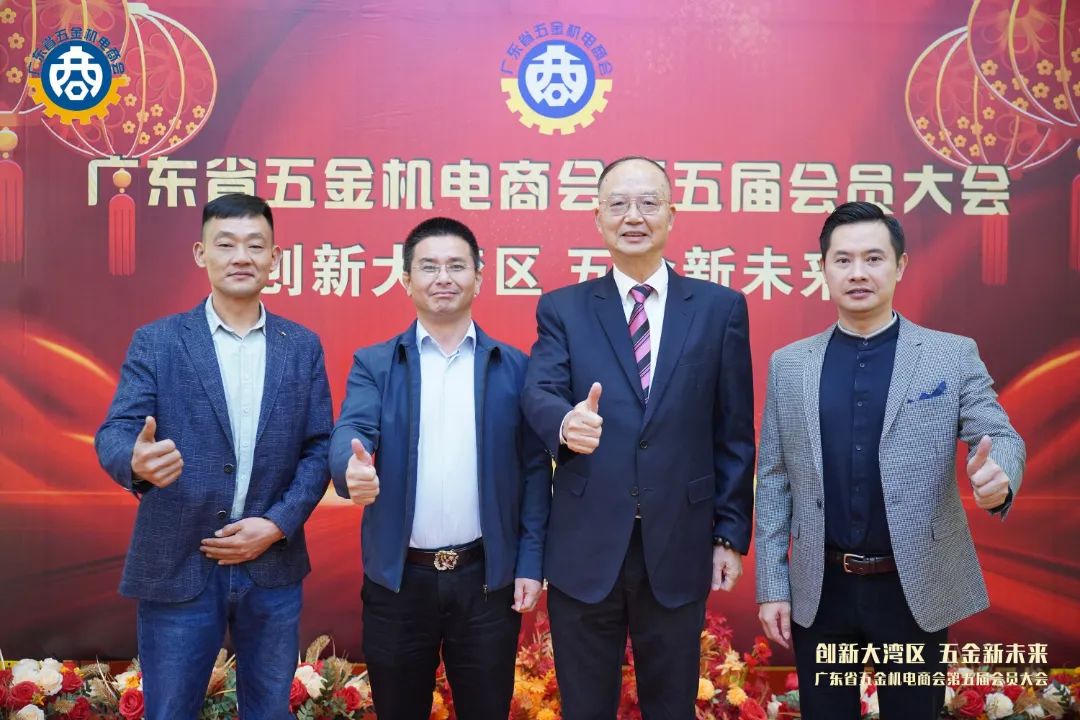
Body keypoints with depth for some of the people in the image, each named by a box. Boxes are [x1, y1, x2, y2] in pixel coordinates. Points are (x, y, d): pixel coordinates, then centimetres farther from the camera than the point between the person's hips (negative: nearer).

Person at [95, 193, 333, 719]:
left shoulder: (303, 347, 4)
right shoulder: (155, 342, -1)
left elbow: (319, 448, 3)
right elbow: (113, 434, -10)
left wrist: (277, 524, -10)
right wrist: (137, 460, -33)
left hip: (273, 566, 2)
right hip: (176, 568, -2)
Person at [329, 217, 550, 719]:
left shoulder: (514, 367, 3)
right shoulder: (373, 363, 3)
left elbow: (535, 470, 2)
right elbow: (350, 432, -12)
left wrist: (530, 564, -3)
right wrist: (352, 468, -36)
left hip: (488, 578, 0)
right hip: (398, 579, 0)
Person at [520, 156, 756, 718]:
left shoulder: (720, 308, 3)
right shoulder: (562, 309, 4)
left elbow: (734, 433, 3)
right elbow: (539, 392, -12)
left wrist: (730, 534, 1)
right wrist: (566, 422, -35)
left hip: (679, 548, 0)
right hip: (584, 549, 0)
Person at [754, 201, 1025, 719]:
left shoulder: (953, 355, -1)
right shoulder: (788, 364, 3)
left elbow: (999, 436, -5)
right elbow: (773, 479, 3)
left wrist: (998, 476, -30)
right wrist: (772, 586, 1)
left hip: (916, 588, -1)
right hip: (820, 590, 1)